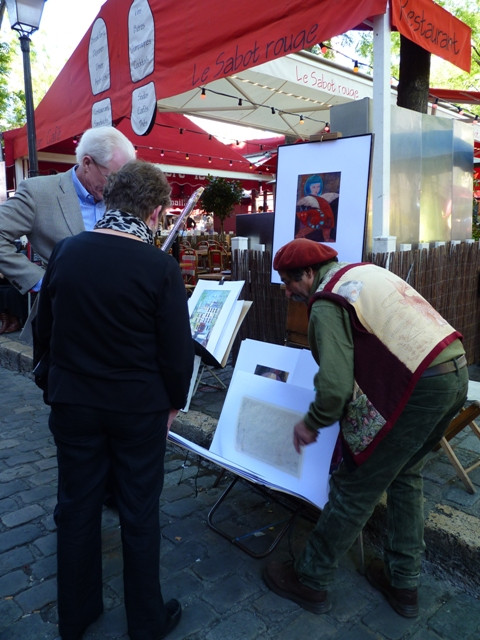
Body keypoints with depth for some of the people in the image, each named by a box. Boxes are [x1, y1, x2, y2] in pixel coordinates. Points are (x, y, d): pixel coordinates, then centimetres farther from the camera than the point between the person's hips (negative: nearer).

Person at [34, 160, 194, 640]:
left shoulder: (65, 251, -6)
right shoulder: (160, 267, -17)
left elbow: (43, 333, 4)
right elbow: (177, 349, -12)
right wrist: (172, 403, 5)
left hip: (72, 403, 4)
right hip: (138, 408, -3)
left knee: (76, 508, 19)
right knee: (139, 514, 14)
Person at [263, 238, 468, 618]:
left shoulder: (326, 304, -11)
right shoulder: (364, 270, 17)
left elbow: (336, 386, -19)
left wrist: (311, 424, -2)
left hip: (420, 387, -10)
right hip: (456, 371, 10)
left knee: (356, 489, 3)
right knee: (405, 476, 22)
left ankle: (311, 583, 21)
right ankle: (404, 584, 35)